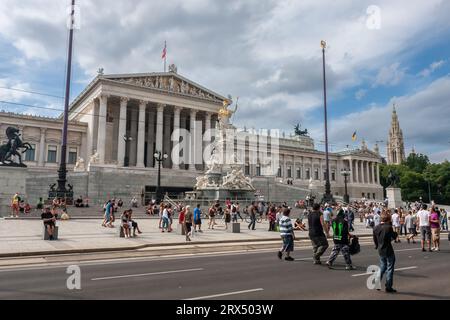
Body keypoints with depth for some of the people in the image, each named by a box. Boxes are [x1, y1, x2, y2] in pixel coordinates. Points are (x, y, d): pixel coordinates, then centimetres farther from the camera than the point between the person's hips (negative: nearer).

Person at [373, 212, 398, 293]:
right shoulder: (388, 227, -18)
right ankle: (388, 287, 10)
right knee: (389, 268, 6)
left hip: (380, 251, 6)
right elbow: (394, 237, -6)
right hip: (388, 251, -6)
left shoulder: (376, 228, 0)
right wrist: (396, 234, 12)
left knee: (382, 267, 21)